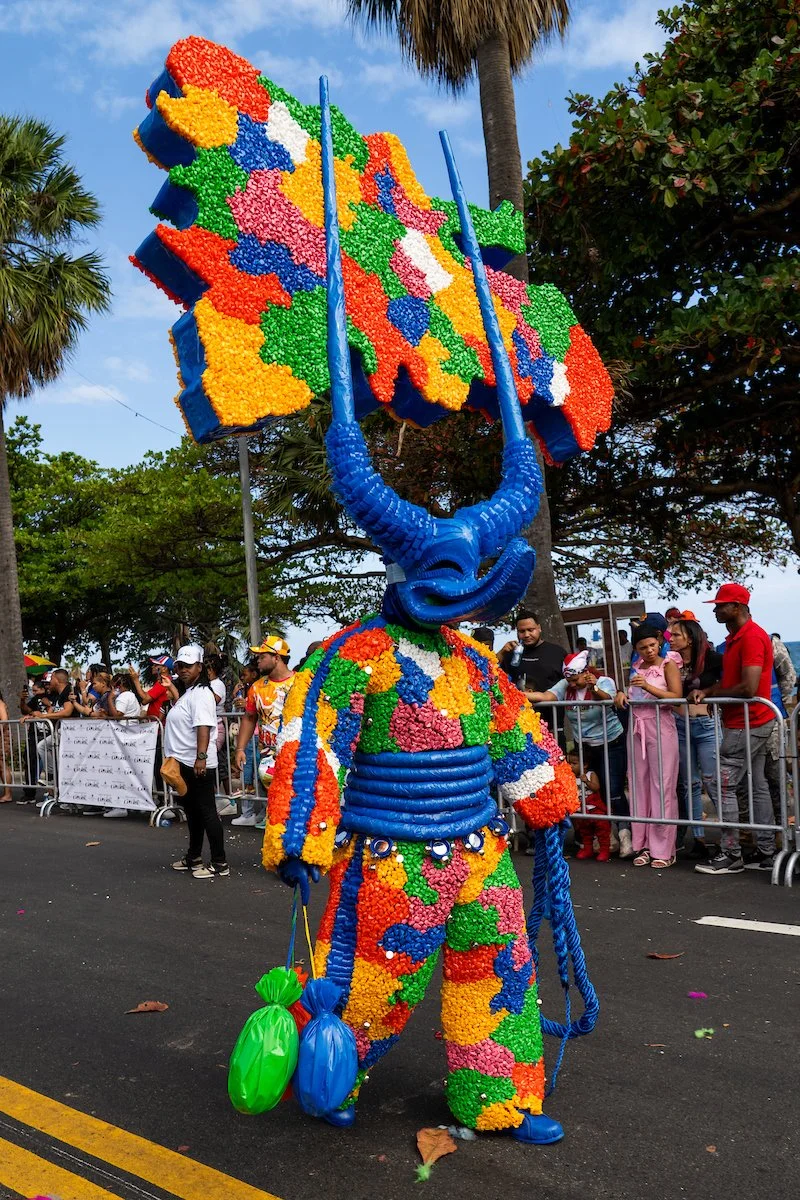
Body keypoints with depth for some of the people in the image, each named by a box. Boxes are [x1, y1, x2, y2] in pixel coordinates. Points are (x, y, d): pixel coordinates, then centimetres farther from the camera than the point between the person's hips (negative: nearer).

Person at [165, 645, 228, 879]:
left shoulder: (201, 693, -14)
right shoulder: (186, 693, 18)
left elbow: (203, 727, -25)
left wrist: (201, 757, -34)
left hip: (197, 765, -10)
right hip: (184, 764, 10)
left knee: (206, 811, -6)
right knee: (192, 811, 20)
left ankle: (219, 863, -1)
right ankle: (193, 857, 32)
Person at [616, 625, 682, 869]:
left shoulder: (668, 665, -2)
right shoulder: (636, 668, 13)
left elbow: (676, 696, -14)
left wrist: (648, 686, -24)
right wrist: (623, 695, 2)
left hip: (661, 728, -5)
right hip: (638, 728, 5)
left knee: (662, 787, -4)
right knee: (639, 786, 4)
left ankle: (663, 849, 1)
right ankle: (643, 845, 11)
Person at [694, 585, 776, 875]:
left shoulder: (752, 636, -19)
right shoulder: (735, 638, 13)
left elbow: (748, 688, -25)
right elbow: (730, 681, 15)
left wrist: (710, 694, -12)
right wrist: (707, 691, -4)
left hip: (746, 725, -10)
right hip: (754, 723, 10)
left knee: (724, 786, -6)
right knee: (757, 786, 12)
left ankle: (731, 855, 2)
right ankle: (767, 853, 18)